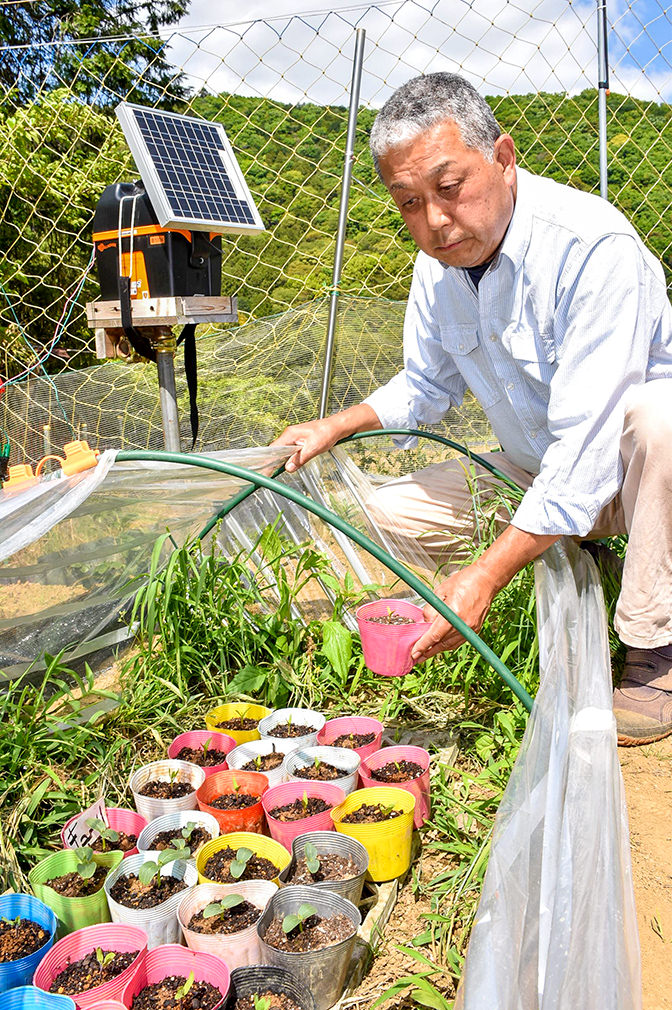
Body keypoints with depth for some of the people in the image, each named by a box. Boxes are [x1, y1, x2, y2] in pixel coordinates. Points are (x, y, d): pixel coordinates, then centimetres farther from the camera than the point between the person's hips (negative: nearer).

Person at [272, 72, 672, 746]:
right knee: (392, 514, -3)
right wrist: (336, 427, -4)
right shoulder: (439, 259, -5)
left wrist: (486, 575, -38)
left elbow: (584, 444, -35)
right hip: (536, 471, 7)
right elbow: (426, 386, 11)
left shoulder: (592, 247, -30)